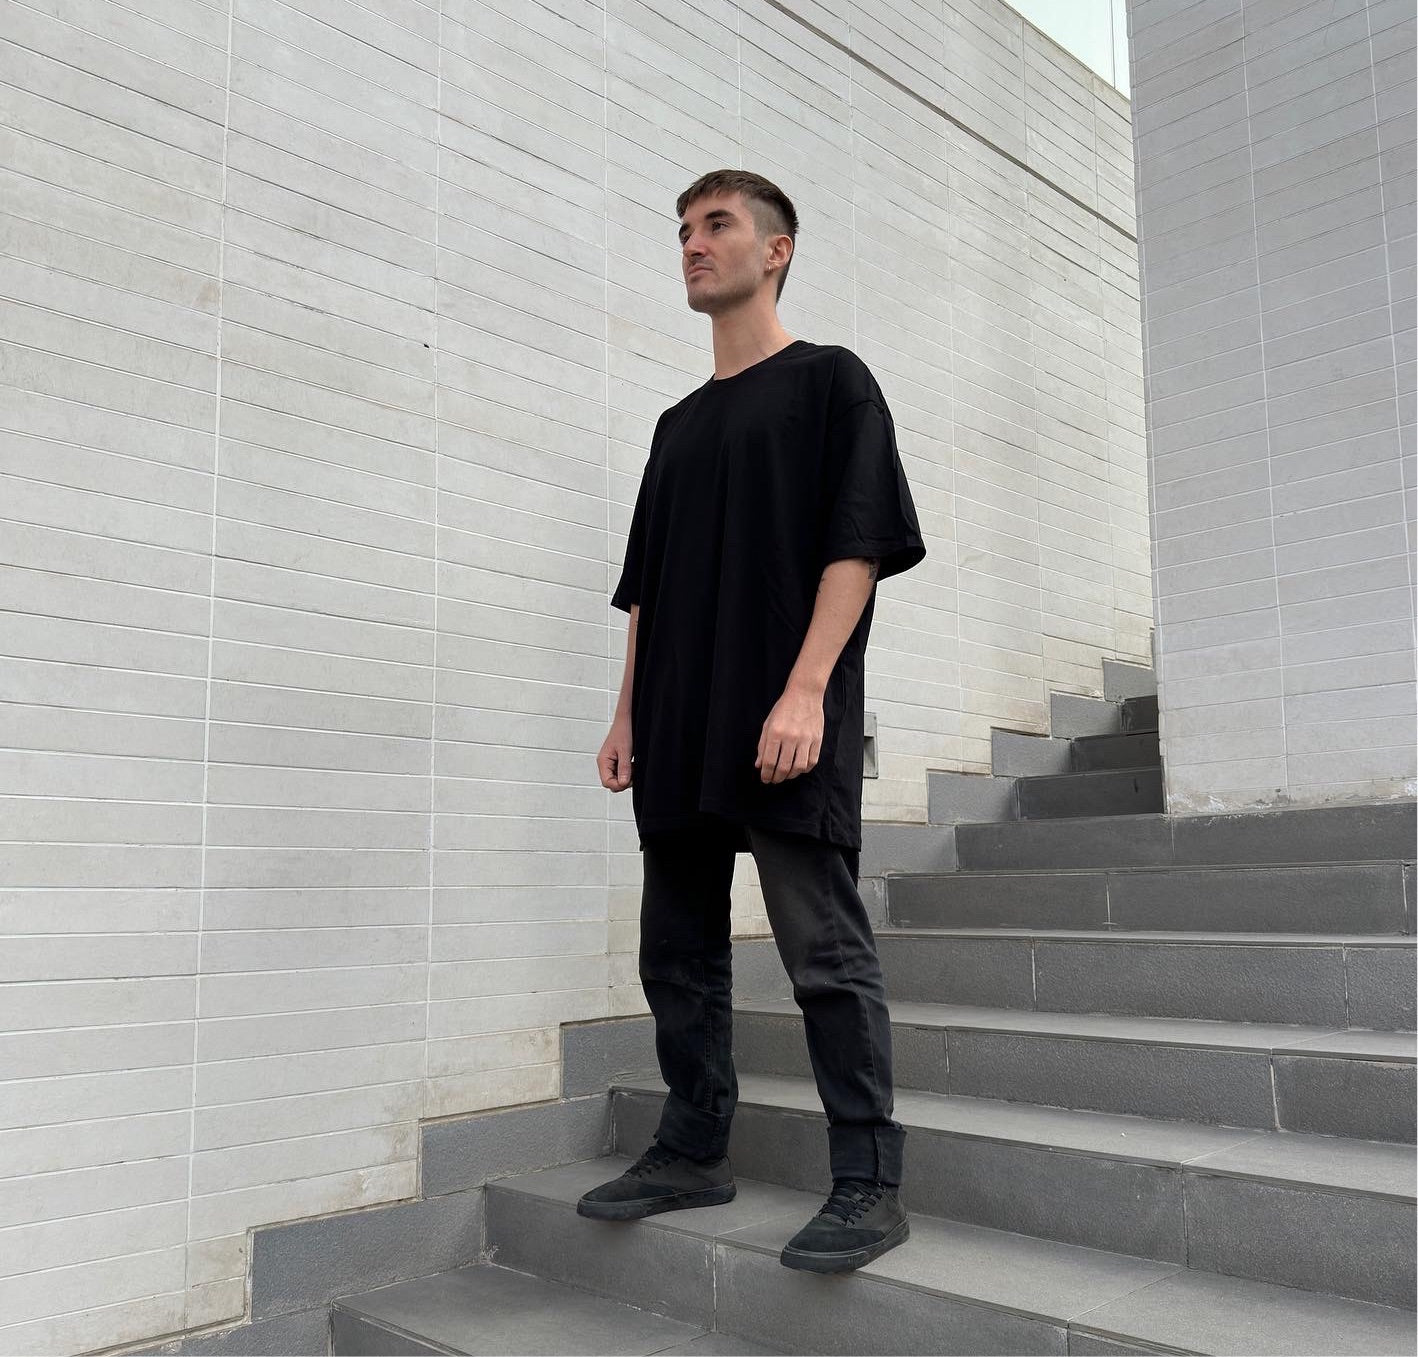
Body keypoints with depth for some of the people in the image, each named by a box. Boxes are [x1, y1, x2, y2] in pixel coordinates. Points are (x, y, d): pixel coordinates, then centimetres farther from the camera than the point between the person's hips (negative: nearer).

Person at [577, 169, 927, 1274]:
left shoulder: (831, 381, 4)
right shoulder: (679, 423, 23)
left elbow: (858, 543, -7)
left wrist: (805, 689, -18)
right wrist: (630, 715, 14)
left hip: (784, 724, -7)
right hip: (681, 729, 7)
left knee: (825, 951, -6)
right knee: (678, 951, 10)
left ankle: (870, 1184, 2)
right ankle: (695, 1152, 22)